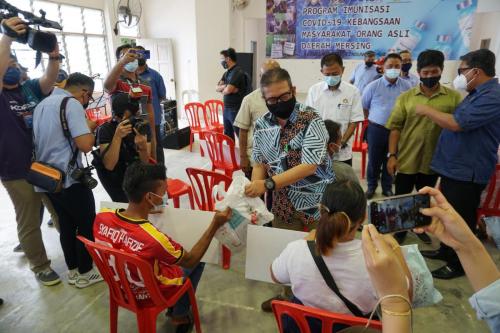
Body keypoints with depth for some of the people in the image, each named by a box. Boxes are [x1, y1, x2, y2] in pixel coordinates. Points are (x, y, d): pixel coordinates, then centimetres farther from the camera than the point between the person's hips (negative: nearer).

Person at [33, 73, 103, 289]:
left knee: (66, 225, 18)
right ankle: (85, 273, 17)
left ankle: (73, 271, 28)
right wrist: (89, 127, -5)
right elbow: (86, 144, -24)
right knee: (87, 225, 6)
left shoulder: (42, 104, 15)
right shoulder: (72, 104, -14)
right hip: (69, 178, -8)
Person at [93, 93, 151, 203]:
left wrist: (142, 146, -39)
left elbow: (145, 162, -18)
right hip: (111, 173, -3)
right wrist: (117, 137, -42)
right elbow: (109, 165, -33)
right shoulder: (106, 130, -23)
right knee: (126, 202, -15)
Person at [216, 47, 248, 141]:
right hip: (226, 108, 9)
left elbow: (228, 90, -23)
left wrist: (223, 89, -1)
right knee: (228, 134, 17)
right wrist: (225, 87, -10)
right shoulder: (227, 73, 13)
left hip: (235, 109, -9)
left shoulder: (238, 72, -15)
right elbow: (217, 88, 10)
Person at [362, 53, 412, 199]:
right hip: (376, 129, -1)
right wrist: (373, 119, 8)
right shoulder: (373, 86, -8)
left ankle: (387, 187, 31)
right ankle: (371, 186, 29)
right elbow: (364, 107, 5)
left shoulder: (406, 87, -3)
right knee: (374, 159, 10)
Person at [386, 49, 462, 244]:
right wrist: (392, 155, -9)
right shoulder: (405, 97, -4)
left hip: (434, 160, 1)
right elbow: (395, 127, -4)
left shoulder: (454, 97, -3)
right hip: (406, 159, -1)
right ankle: (400, 230, 32)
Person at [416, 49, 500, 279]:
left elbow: (456, 124, -28)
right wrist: (434, 118, 7)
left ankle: (458, 264, 21)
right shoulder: (478, 93, 14)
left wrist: (427, 110, -16)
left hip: (467, 171, -10)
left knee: (461, 219, 4)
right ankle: (446, 251, 37)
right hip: (453, 166, 10)